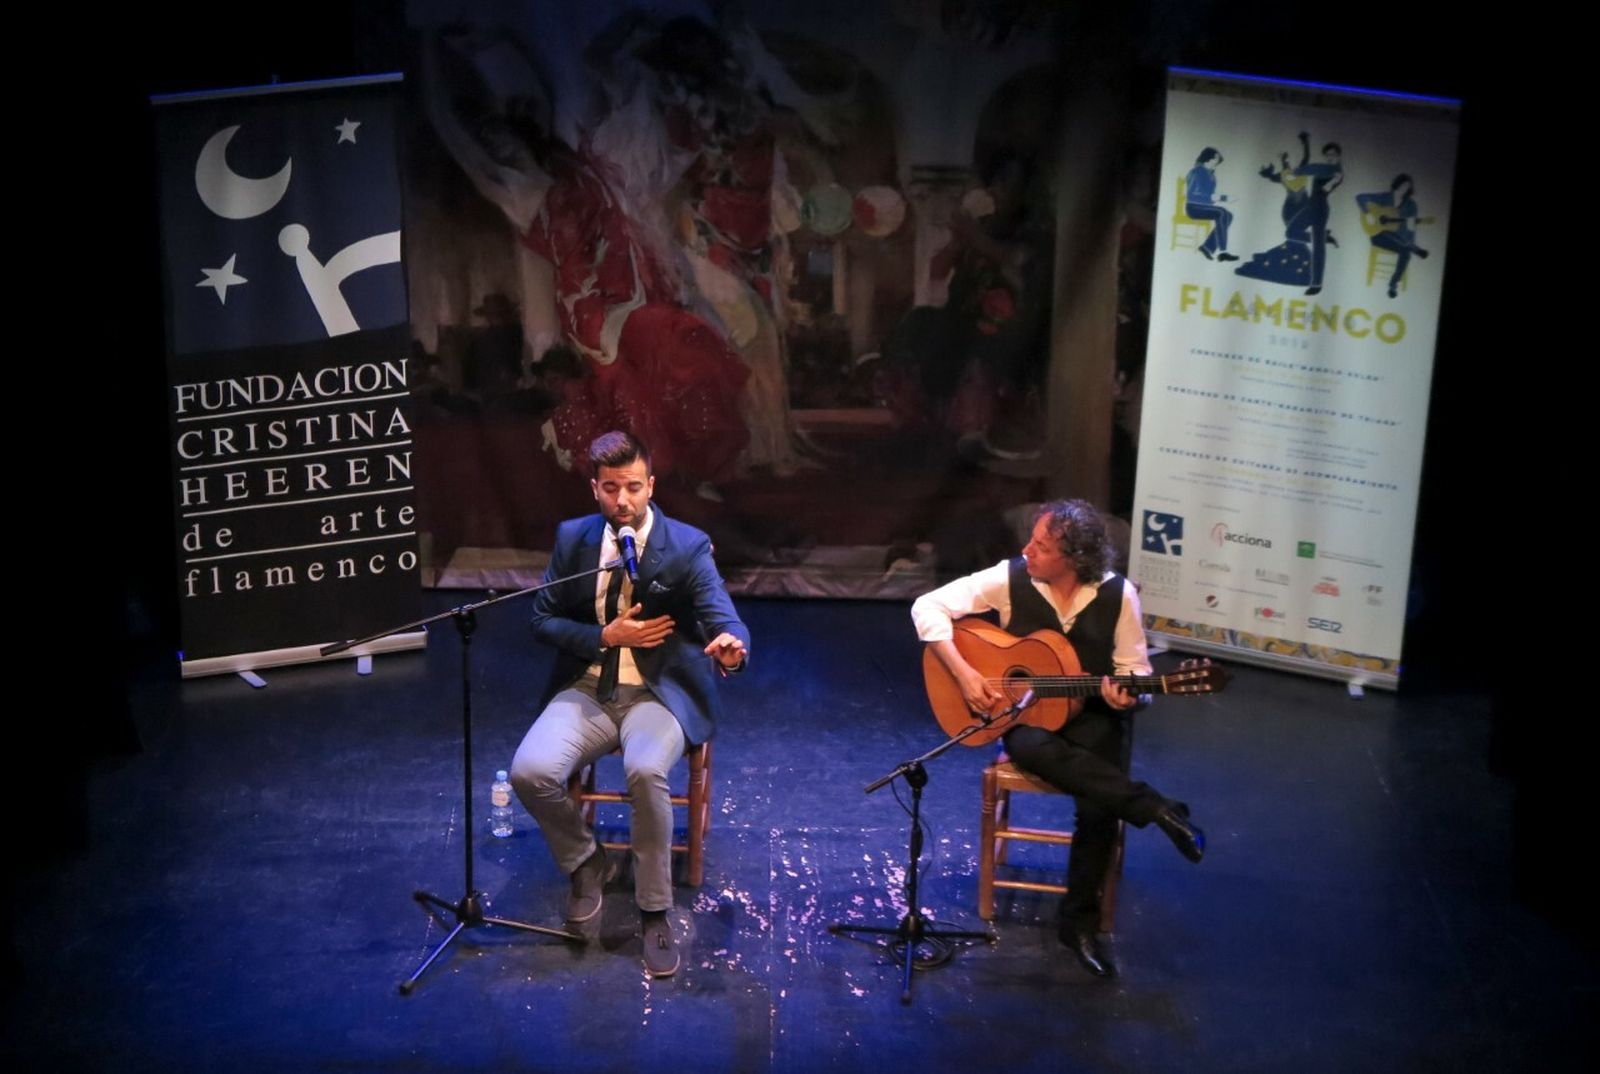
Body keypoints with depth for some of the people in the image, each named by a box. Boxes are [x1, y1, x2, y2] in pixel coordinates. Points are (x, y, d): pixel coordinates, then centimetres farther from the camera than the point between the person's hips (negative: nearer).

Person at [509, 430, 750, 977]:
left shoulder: (687, 546, -7)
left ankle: (655, 913, -16)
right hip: (587, 690, 3)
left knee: (645, 771, -36)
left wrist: (731, 647, -44)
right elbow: (543, 620, 7)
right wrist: (607, 636, -11)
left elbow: (721, 615, -19)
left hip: (658, 693, -3)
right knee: (529, 772, -24)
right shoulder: (573, 538, 4)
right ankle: (586, 861, 8)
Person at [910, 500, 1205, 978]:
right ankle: (1156, 809, -34)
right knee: (1036, 749, -38)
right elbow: (929, 607, -10)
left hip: (1091, 716, 0)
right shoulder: (1010, 579, -11)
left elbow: (1134, 668, 1)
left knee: (1098, 805, -27)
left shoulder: (1117, 595, -8)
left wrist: (1125, 697, -23)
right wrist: (964, 674, -19)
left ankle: (1079, 921, -8)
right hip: (1023, 713, 0)